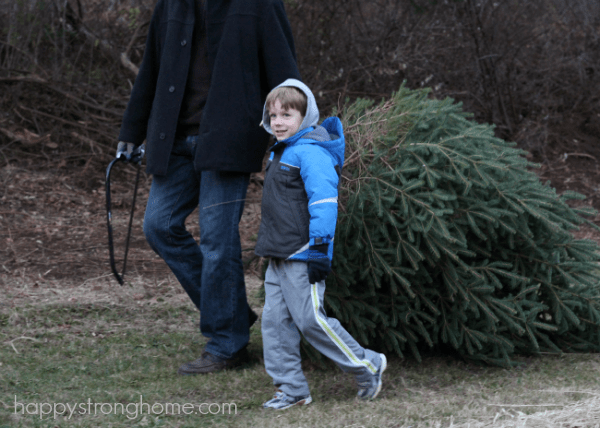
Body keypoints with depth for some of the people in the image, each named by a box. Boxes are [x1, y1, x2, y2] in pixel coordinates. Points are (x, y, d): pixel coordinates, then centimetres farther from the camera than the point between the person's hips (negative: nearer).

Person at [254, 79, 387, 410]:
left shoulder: (311, 152, -15)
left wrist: (320, 249, -23)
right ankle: (291, 388, 12)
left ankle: (366, 366, 7)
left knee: (310, 320, -8)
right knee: (275, 320, 6)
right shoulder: (280, 152, 16)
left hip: (302, 256, -10)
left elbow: (324, 202, -20)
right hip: (278, 257, 10)